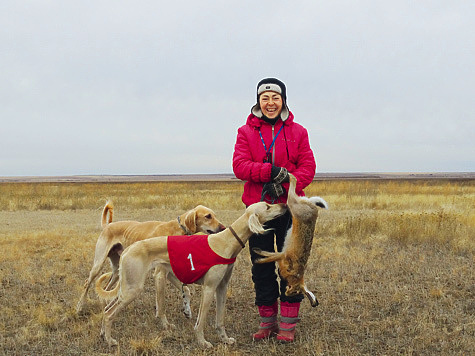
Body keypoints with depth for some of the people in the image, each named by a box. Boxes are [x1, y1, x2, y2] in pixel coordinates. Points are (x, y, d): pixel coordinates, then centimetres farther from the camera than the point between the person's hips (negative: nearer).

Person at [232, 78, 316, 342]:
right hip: (258, 206, 1)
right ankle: (268, 321, 18)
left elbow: (308, 166, 0)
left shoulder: (297, 132, 6)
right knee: (261, 265, 6)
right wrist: (271, 171, -20)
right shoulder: (247, 132, 6)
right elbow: (239, 166, -6)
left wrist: (285, 184, -16)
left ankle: (288, 323, 9)